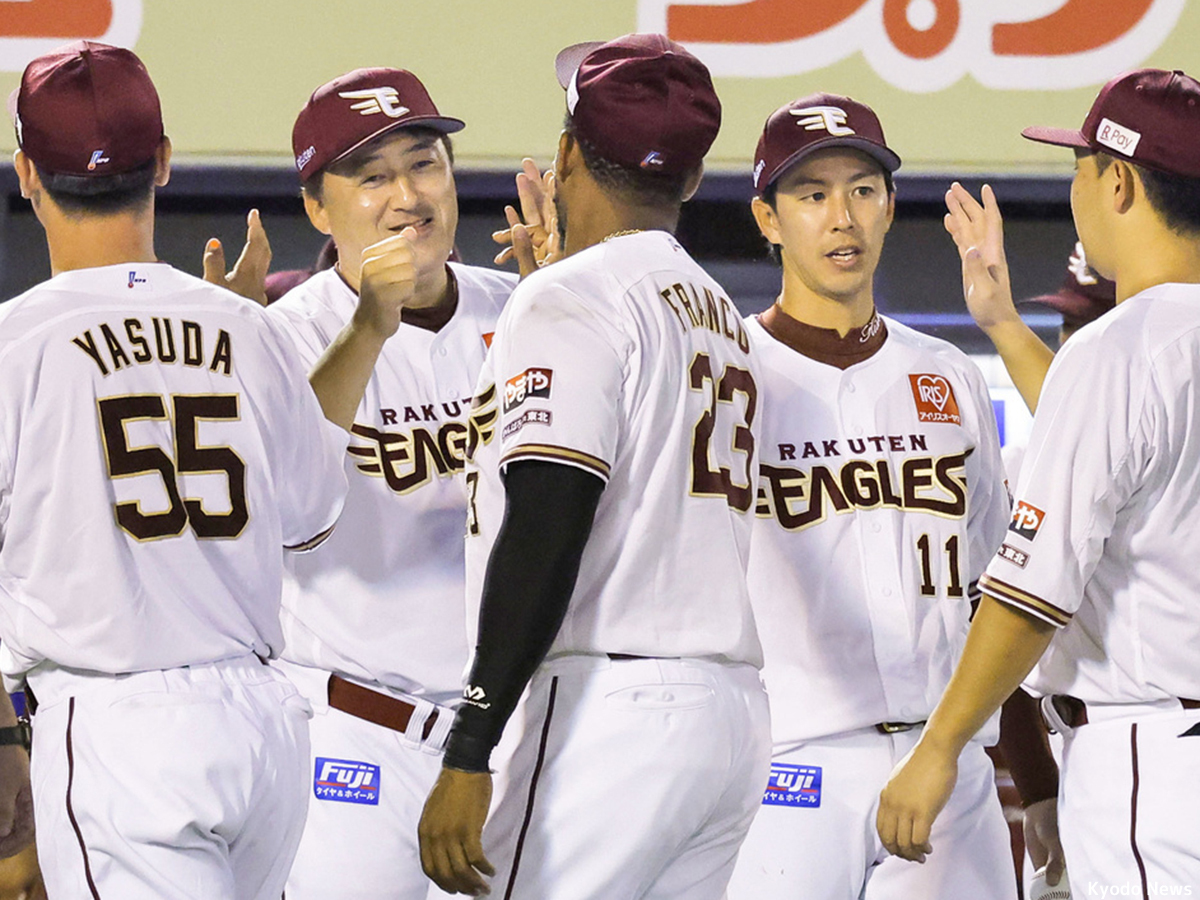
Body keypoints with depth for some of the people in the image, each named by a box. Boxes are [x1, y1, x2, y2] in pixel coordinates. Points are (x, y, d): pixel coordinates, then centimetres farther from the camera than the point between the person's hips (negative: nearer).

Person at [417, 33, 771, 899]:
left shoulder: (569, 300, -5)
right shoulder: (724, 317, 19)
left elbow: (543, 535, -15)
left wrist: (469, 754, -18)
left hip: (614, 712, -8)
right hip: (735, 714, 8)